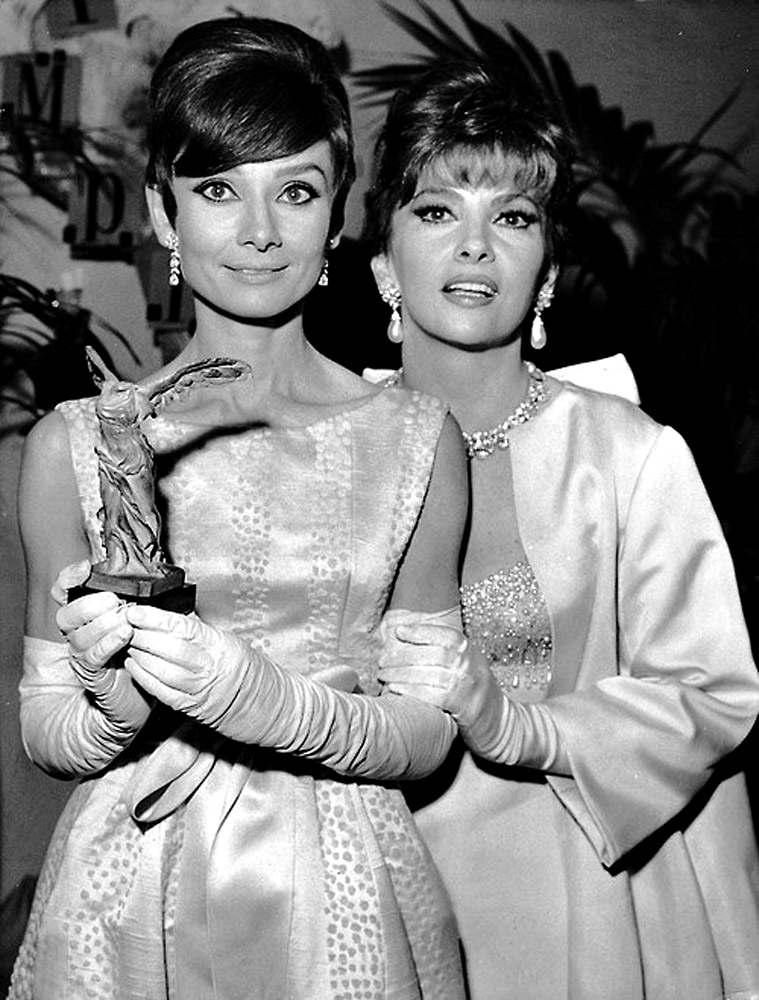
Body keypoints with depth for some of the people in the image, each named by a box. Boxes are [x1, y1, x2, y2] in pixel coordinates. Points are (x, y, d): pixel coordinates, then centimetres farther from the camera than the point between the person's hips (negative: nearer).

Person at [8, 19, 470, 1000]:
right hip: (128, 905, 0)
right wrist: (114, 709, -20)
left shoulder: (414, 439, -6)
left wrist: (275, 705, -21)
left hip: (340, 900, 0)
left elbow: (427, 732, -4)